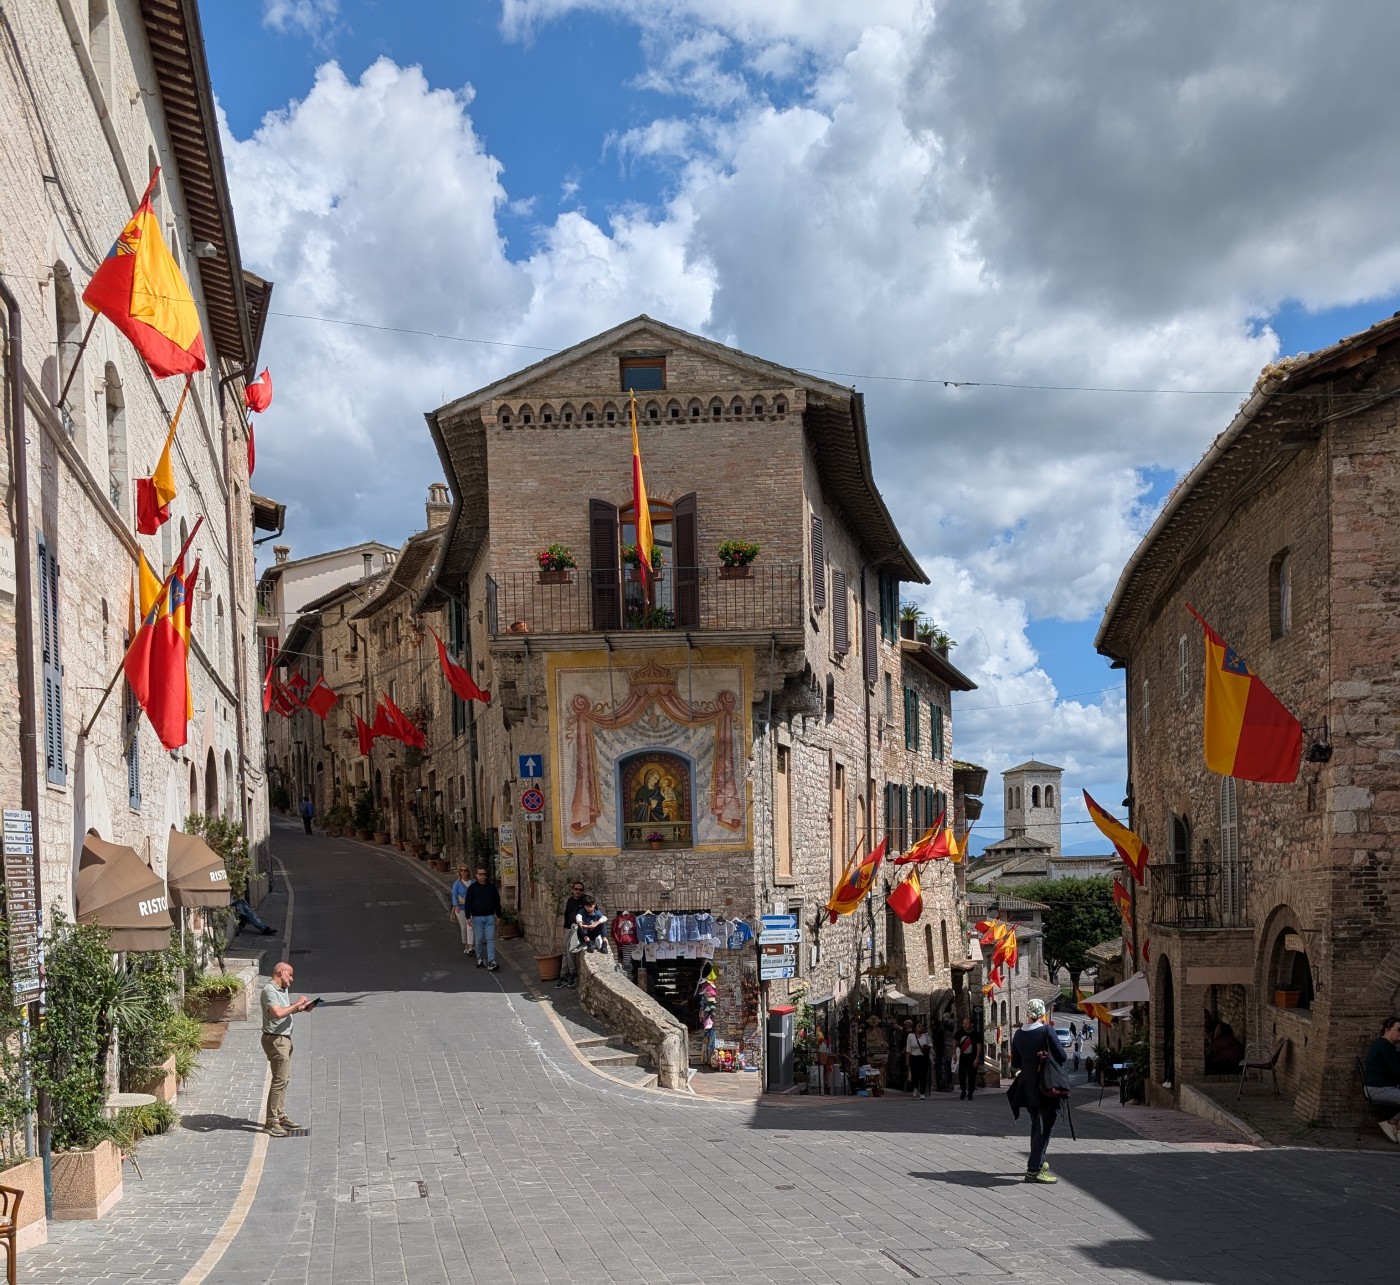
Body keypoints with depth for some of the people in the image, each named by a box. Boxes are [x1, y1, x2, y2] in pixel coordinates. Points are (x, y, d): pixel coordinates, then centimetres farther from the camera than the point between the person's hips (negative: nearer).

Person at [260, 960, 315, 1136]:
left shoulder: (284, 989, 12)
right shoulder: (269, 991, -18)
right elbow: (278, 1013, -31)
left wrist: (301, 1008, 7)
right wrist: (297, 1004, -20)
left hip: (285, 1038, 10)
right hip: (275, 1040, -10)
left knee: (285, 1078, 14)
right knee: (279, 1080, -10)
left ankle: (280, 1116, 22)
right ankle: (271, 1121, -5)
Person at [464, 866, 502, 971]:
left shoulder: (492, 887, 7)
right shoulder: (472, 888, 1)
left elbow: (497, 902, 14)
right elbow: (468, 903, 0)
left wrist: (498, 915, 12)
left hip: (490, 917, 1)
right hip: (477, 917, -1)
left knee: (491, 939, -6)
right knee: (479, 939, 3)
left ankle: (491, 961, -11)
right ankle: (480, 959, 19)